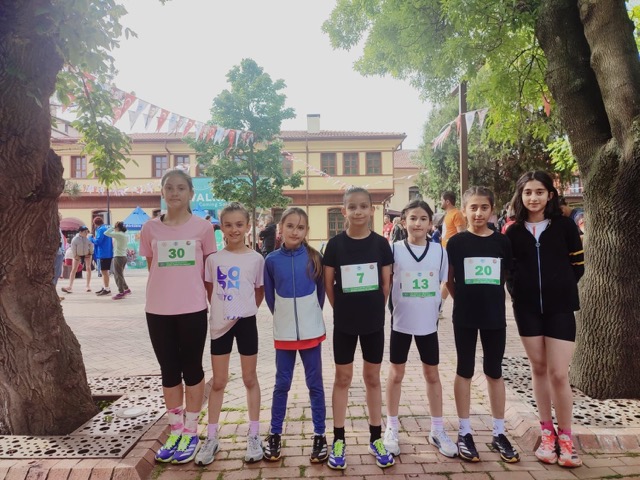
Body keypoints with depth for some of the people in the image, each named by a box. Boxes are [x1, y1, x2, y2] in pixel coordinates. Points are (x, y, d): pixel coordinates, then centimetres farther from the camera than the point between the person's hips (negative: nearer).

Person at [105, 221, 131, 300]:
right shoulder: (125, 236, 11)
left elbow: (106, 233, -16)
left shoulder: (118, 235, -14)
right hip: (124, 256, 9)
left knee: (118, 275, -2)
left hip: (118, 257, -9)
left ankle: (121, 293, 1)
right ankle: (126, 289, 24)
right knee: (120, 275, 20)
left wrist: (113, 227, -4)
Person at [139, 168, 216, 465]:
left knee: (191, 369, 10)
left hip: (192, 309, -2)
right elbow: (152, 268, 12)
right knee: (169, 371, 13)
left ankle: (191, 432, 26)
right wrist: (163, 293, 6)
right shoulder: (150, 228, 3)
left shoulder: (202, 227, -2)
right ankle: (175, 430, 30)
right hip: (158, 310, 2)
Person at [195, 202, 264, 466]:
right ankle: (211, 438, 24)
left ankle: (254, 436, 24)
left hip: (246, 322, -1)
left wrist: (246, 309, 2)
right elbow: (209, 289, 11)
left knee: (250, 379, 11)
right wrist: (221, 309, 4)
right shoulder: (214, 258, -2)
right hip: (220, 324, 2)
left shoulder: (256, 258, -5)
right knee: (218, 382, 11)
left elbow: (260, 291, 6)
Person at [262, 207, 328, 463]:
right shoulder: (272, 260, -5)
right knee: (282, 384, 12)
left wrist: (310, 314, 10)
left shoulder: (314, 257, -6)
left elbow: (321, 290, 5)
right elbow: (269, 295, 7)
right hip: (284, 333, 1)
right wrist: (284, 316, 10)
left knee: (315, 384, 9)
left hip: (311, 331, 0)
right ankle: (274, 434, 27)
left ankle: (320, 435, 23)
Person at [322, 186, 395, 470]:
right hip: (344, 322, -1)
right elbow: (329, 284, 0)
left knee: (373, 377, 13)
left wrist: (372, 308, 6)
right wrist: (343, 309, 4)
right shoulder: (335, 244, -7)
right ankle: (338, 439, 23)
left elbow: (386, 283, 3)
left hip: (374, 321, 1)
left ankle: (376, 438, 28)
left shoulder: (381, 243, -4)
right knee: (343, 378, 10)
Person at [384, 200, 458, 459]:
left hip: (429, 322, 2)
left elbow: (444, 284, 8)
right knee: (396, 374, 10)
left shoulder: (439, 250, -2)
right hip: (401, 322, -1)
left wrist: (435, 306, 1)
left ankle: (437, 430, 28)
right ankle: (391, 429, 25)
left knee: (432, 374, 13)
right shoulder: (395, 249, -7)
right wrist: (392, 308, -5)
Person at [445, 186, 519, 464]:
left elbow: (506, 276, 11)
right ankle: (464, 432, 20)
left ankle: (499, 433, 26)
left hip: (495, 316, 2)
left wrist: (491, 299, 11)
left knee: (494, 373, 12)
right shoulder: (456, 242, -5)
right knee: (464, 372, 8)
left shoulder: (502, 242, 0)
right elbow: (449, 280, 3)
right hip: (465, 317, -2)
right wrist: (464, 301, 5)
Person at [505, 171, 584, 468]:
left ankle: (565, 437, 17)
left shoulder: (565, 226, -1)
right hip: (527, 308, 2)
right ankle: (547, 432, 24)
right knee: (539, 369, 10)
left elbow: (577, 266, 3)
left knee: (558, 374, -3)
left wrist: (560, 289, 0)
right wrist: (520, 291, -1)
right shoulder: (513, 232, 2)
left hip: (560, 307, -1)